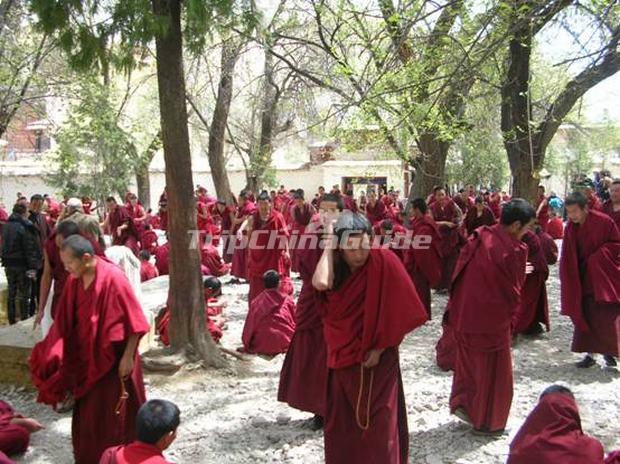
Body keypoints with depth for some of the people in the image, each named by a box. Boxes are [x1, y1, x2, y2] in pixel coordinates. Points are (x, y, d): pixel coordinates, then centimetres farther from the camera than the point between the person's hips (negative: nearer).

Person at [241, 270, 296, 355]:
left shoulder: (256, 301, -1)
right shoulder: (288, 299, -2)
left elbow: (250, 324, 5)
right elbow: (295, 321, 6)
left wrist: (246, 344, 17)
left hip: (263, 346, 1)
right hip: (286, 343, -1)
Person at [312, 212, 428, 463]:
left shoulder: (384, 261, -16)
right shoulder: (336, 267, -3)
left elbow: (399, 312, -13)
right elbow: (320, 283, -27)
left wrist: (380, 348, -14)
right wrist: (329, 237, -19)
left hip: (375, 357, -4)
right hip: (343, 356, 4)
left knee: (377, 423, 6)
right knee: (342, 422, 14)